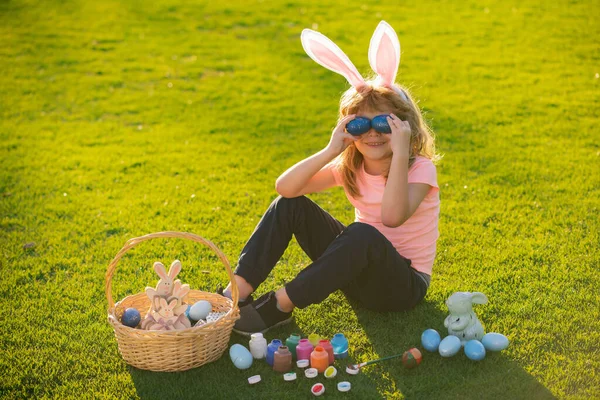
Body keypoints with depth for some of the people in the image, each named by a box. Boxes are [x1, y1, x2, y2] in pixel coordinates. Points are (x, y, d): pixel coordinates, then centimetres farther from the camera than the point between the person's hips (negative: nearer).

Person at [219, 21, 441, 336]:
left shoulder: (420, 169, -14)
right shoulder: (350, 167, 0)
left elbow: (393, 217, -36)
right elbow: (284, 187, -14)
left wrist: (399, 154, -35)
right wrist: (330, 151, -24)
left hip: (403, 284, -5)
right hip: (359, 271, 5)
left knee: (363, 234, -38)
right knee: (290, 204, -8)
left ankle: (280, 306, -27)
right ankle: (237, 292, -16)